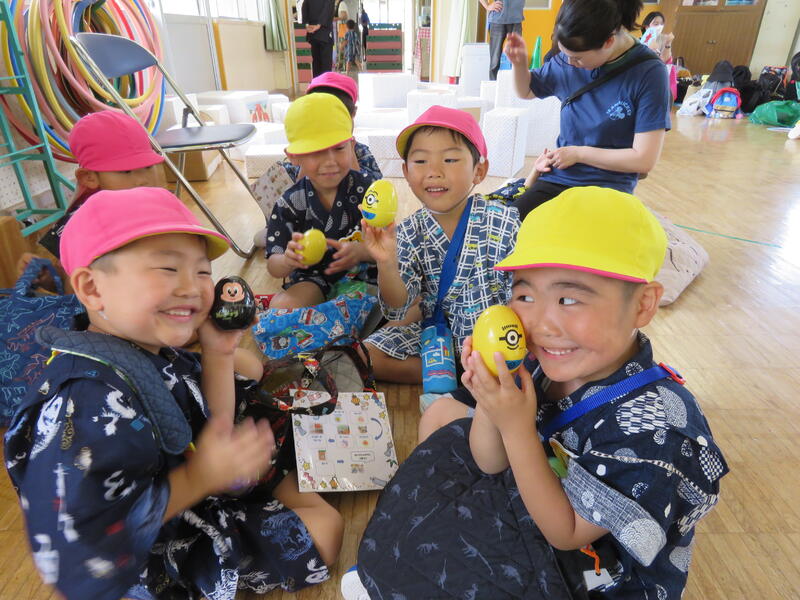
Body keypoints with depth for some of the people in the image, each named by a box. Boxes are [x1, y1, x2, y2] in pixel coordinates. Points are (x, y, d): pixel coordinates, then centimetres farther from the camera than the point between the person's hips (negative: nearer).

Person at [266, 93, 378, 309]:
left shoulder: (366, 188, -6)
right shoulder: (289, 204, -7)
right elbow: (273, 266, -5)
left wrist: (361, 251, -33)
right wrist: (288, 260, -31)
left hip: (365, 273, 0)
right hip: (314, 278, 1)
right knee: (280, 307, -28)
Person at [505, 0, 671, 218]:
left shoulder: (649, 73, -10)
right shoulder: (567, 61, 3)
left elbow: (644, 160, -12)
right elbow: (526, 91, 22)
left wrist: (578, 153, -8)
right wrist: (519, 63, 0)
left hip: (609, 188, -3)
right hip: (558, 178, 4)